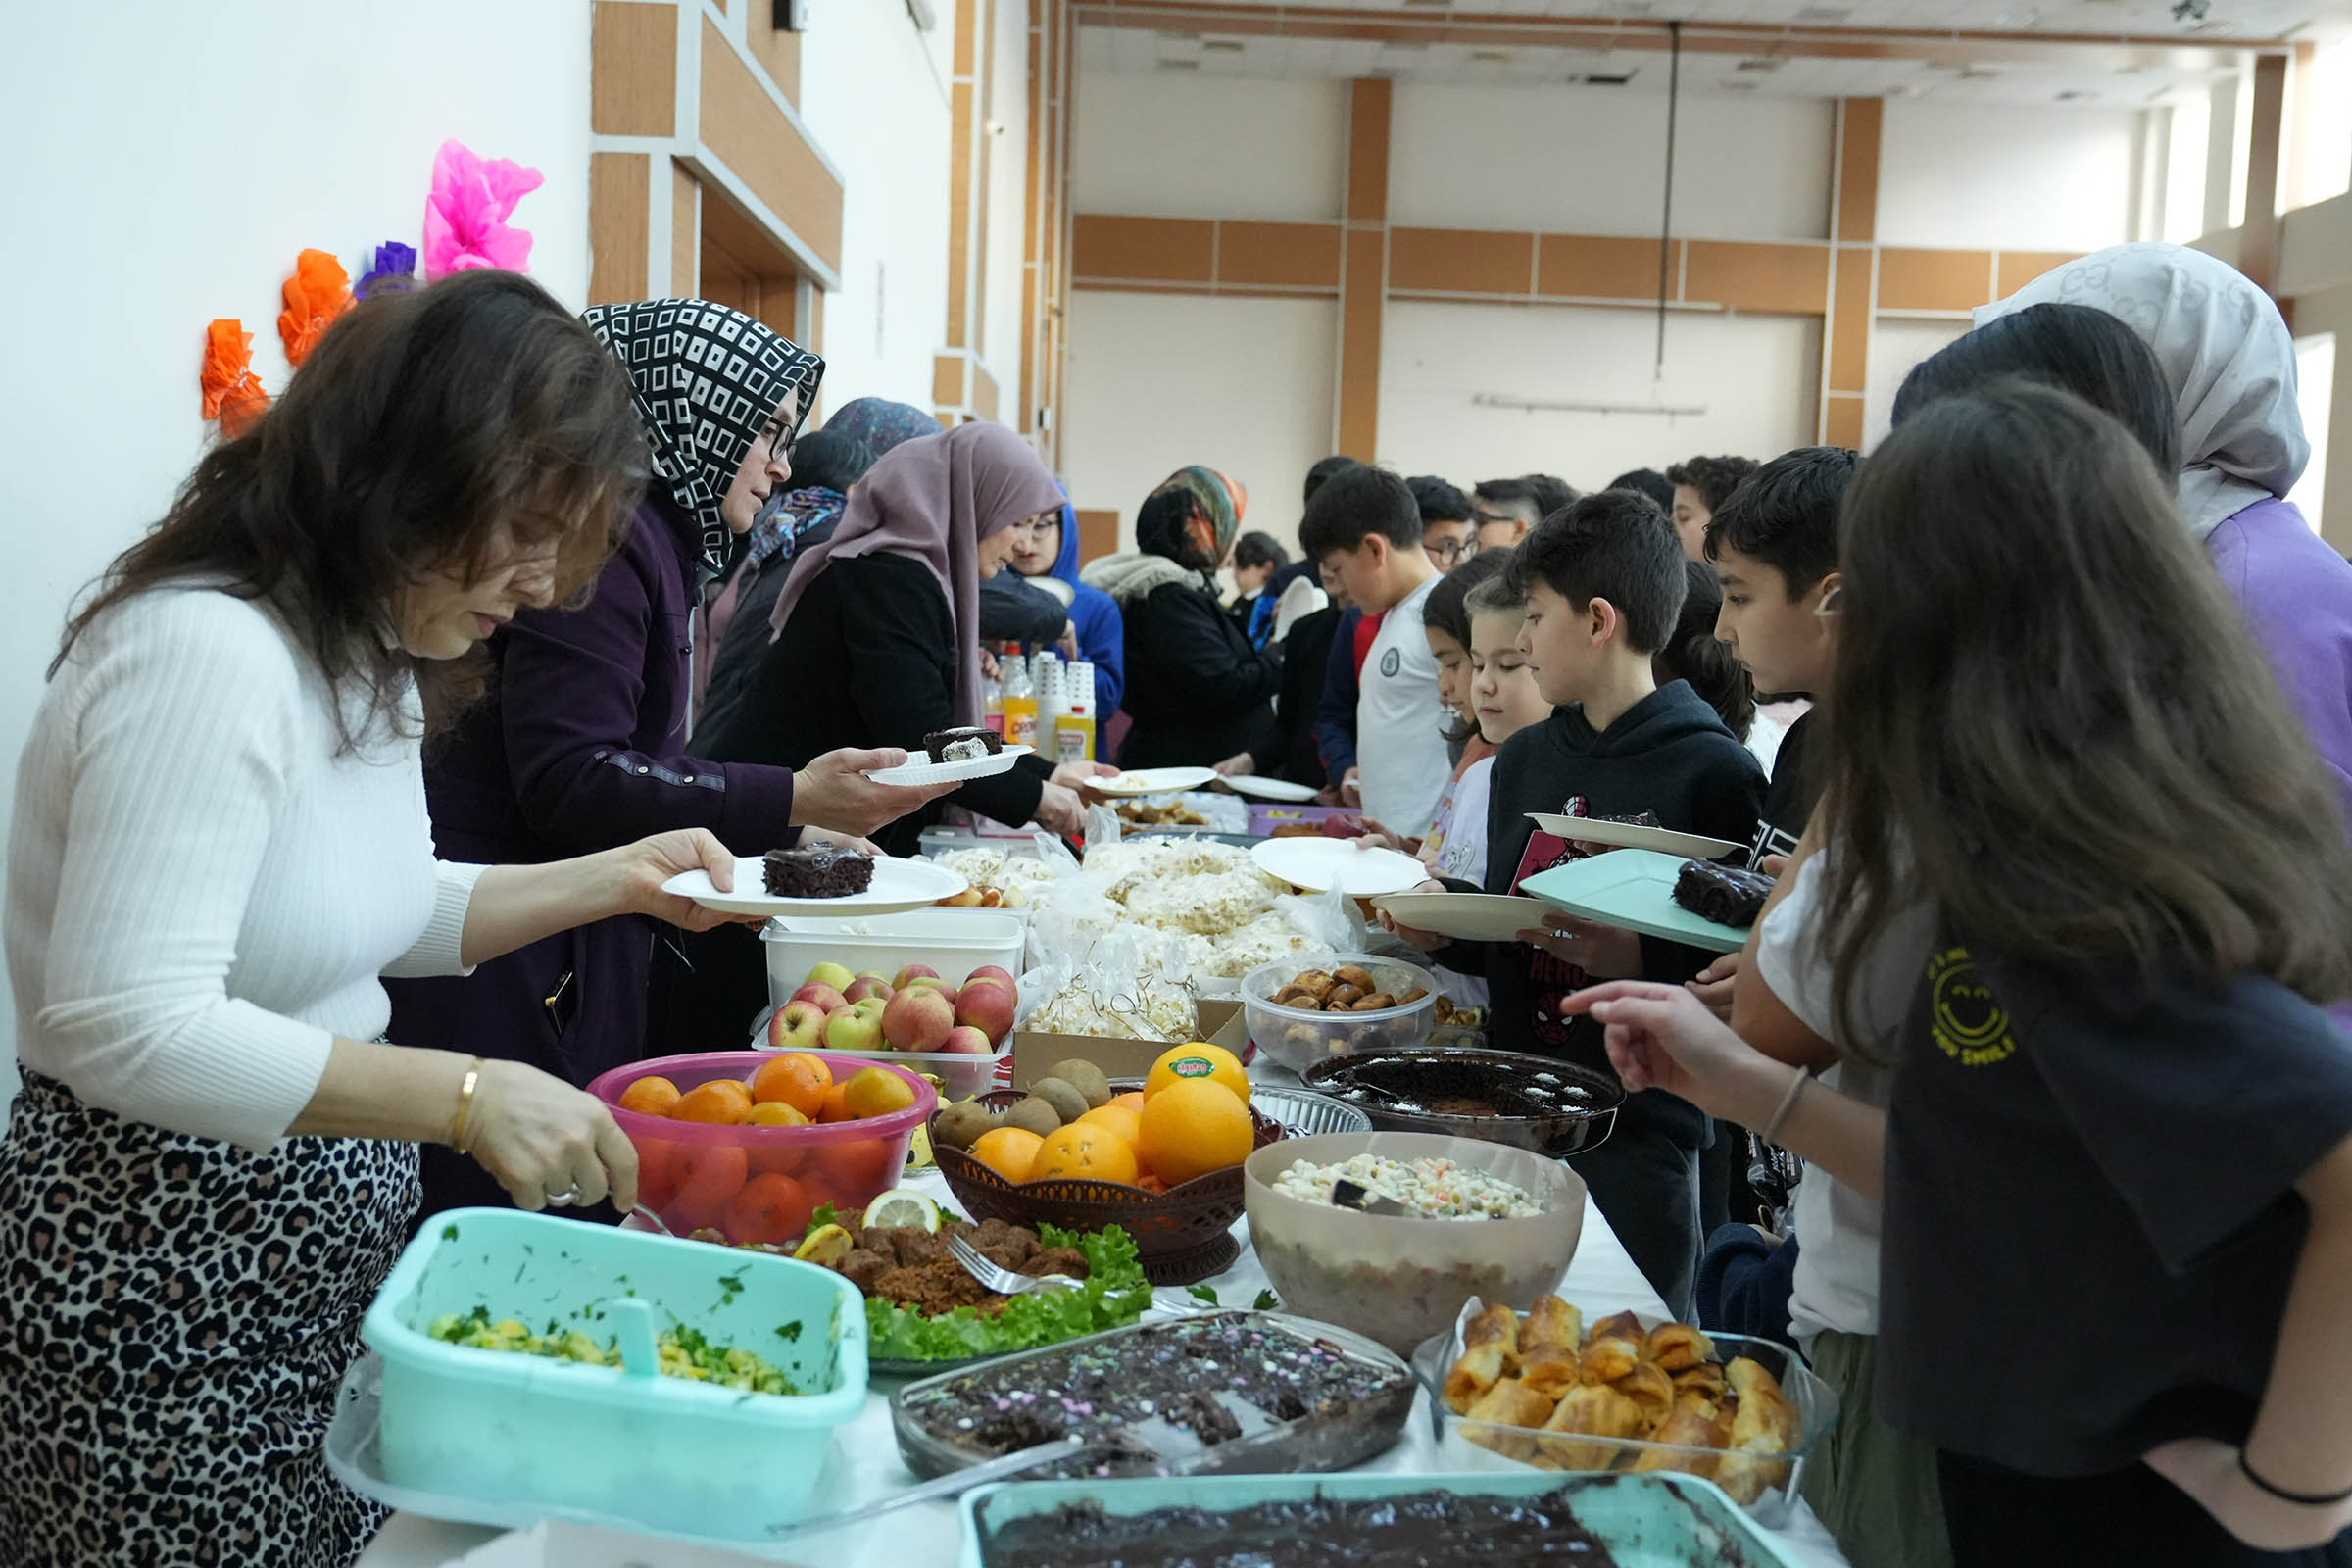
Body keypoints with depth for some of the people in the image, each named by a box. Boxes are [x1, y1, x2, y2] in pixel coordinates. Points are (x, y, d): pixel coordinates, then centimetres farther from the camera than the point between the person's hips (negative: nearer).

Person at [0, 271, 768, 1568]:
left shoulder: (366, 656, 8)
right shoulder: (206, 648, -23)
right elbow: (130, 1030, -29)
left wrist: (614, 879, 8)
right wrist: (466, 1096, -29)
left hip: (324, 1257, 9)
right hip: (166, 1300, -9)